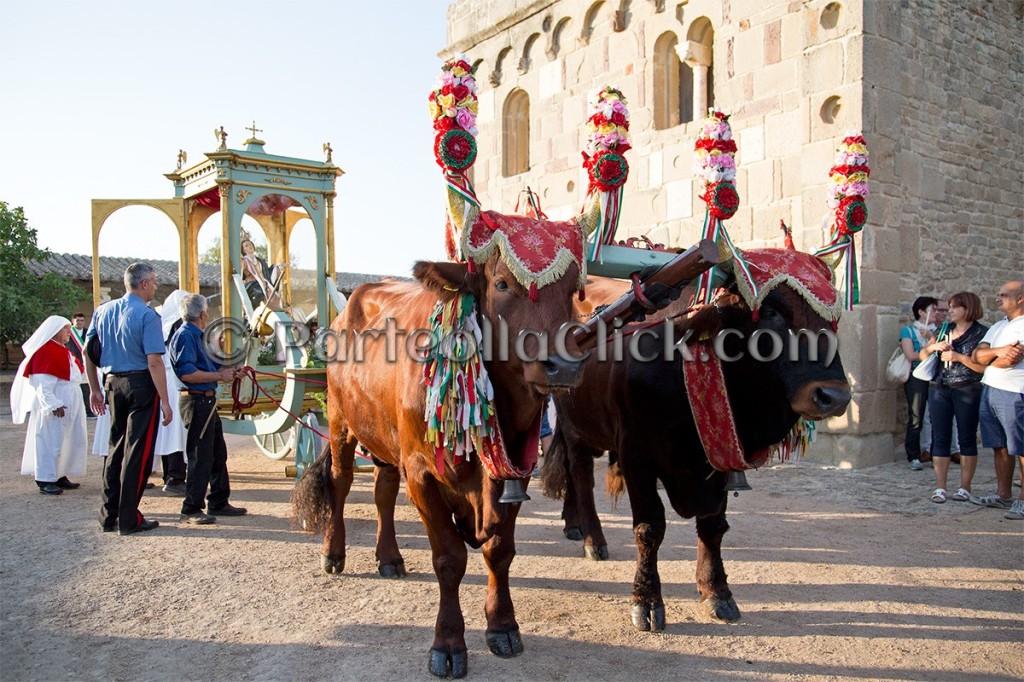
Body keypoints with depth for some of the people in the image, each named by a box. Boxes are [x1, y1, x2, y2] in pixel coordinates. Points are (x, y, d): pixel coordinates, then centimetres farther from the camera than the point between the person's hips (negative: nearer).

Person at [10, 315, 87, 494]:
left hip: (70, 404, 10)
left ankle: (60, 476, 20)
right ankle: (45, 480, 2)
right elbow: (42, 382, -19)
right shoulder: (45, 351, -12)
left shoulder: (63, 350, 18)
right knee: (51, 441, -4)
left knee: (69, 441, 11)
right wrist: (53, 404, -24)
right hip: (55, 404, -10)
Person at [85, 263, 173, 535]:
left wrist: (95, 389, 19)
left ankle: (109, 515, 23)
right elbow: (154, 362, -18)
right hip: (141, 384, -7)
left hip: (114, 383, 7)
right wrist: (164, 401, -16)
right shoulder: (147, 315, -13)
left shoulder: (103, 311, 9)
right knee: (137, 452, 0)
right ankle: (129, 520, 5)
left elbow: (88, 352, 12)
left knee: (116, 448, 17)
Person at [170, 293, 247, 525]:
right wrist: (219, 376, -19)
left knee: (218, 453, 16)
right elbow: (186, 373, -24)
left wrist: (229, 370, 5)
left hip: (207, 400, 11)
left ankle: (219, 503, 26)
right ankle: (191, 510, 3)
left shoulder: (198, 336, 18)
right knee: (200, 457, -6)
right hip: (196, 401, -11)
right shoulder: (184, 336, -14)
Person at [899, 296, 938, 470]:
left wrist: (931, 337, -10)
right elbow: (911, 355, -7)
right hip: (917, 377, -4)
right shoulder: (908, 330, 5)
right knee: (915, 418, -3)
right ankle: (914, 457, 3)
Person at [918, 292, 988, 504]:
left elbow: (985, 366, -13)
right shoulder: (944, 329, 13)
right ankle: (940, 487, 6)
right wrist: (933, 346, -3)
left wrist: (959, 357, -16)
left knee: (967, 439, 3)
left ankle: (965, 488, 11)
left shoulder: (982, 333, -2)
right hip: (939, 390, 5)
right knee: (940, 438, 3)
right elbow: (922, 355, 16)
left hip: (968, 391, -4)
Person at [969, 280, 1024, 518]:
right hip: (989, 390, 8)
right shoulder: (998, 326, 18)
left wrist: (987, 357, 0)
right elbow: (977, 355, 7)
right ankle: (1003, 495, 21)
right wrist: (997, 351, -13)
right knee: (1000, 447, 13)